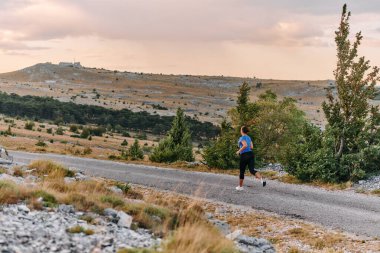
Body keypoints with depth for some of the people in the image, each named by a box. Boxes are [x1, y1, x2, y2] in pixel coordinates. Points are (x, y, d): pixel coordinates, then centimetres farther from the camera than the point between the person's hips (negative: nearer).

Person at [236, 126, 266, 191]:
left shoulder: (242, 138, -8)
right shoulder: (249, 138, 16)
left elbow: (245, 145, -24)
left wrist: (239, 151, -12)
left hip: (244, 155, -6)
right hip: (251, 154, 6)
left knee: (242, 171, 10)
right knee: (252, 170, -7)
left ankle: (240, 186, 20)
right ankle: (262, 179, -34)